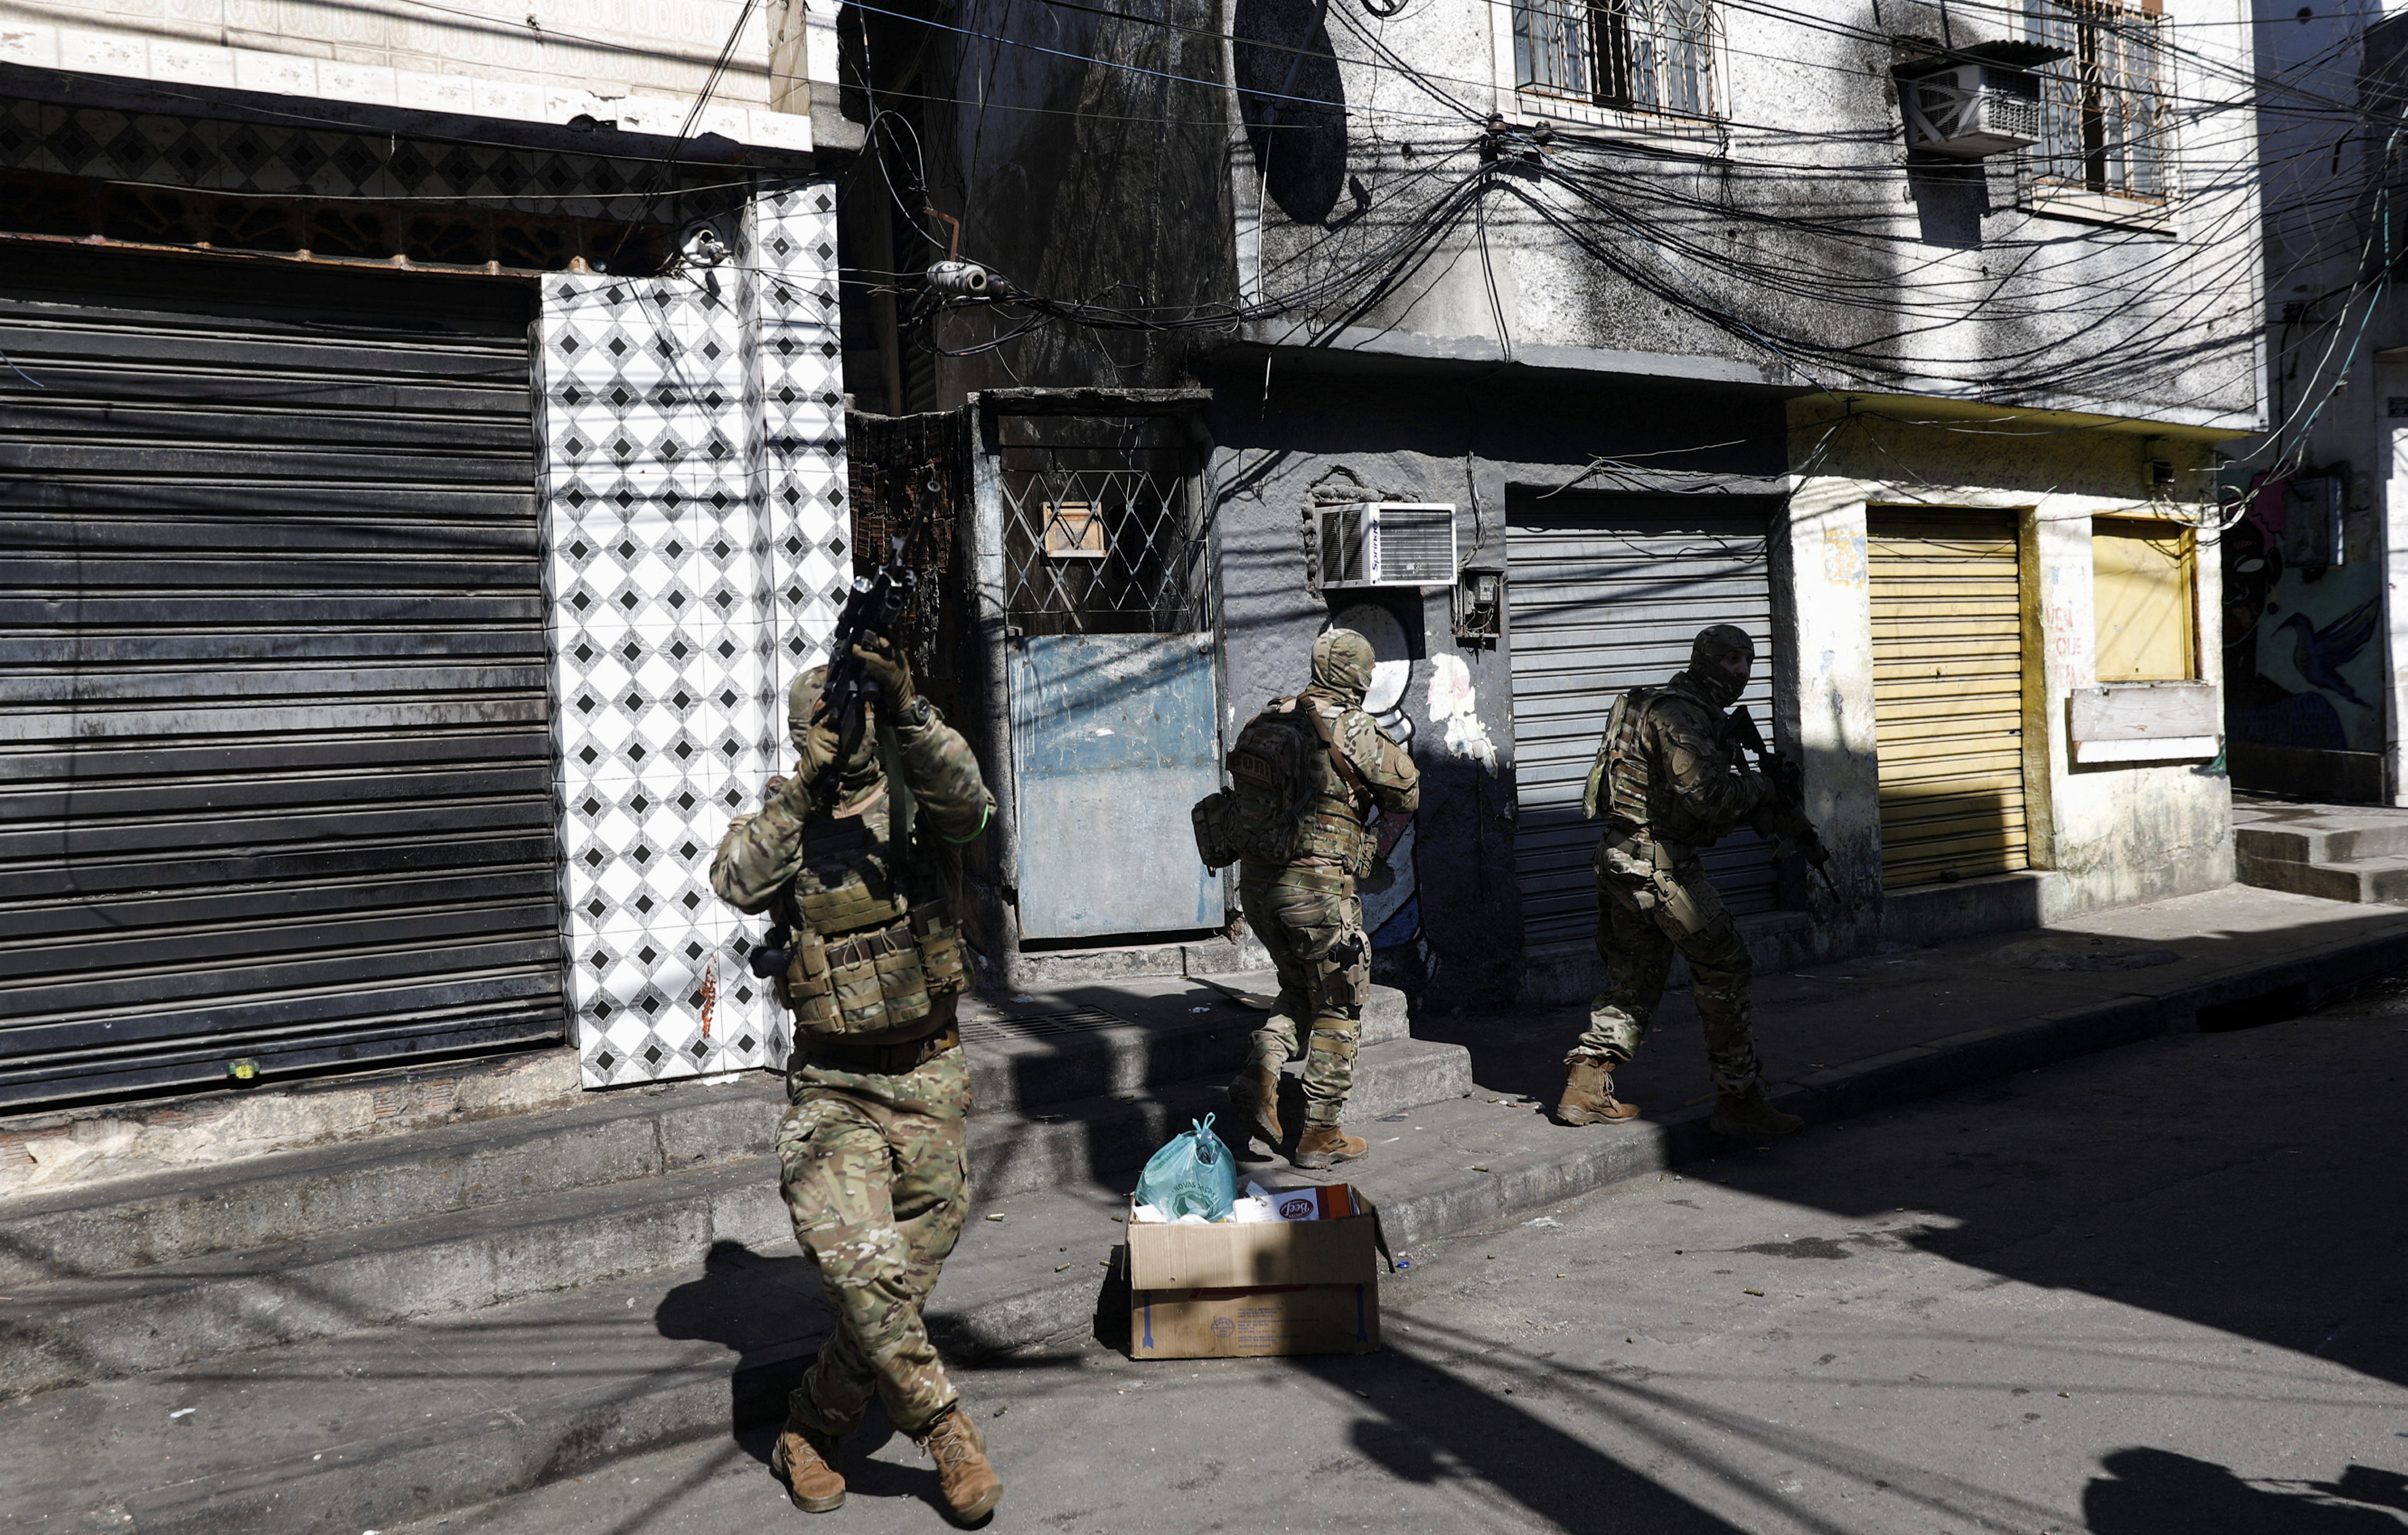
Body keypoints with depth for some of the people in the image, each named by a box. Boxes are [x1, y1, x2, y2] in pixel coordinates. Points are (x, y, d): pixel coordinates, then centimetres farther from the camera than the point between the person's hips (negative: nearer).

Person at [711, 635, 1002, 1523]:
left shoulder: (914, 805, 1)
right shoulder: (784, 819, 6)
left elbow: (966, 796, -22)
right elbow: (735, 884, -13)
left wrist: (908, 707, -36)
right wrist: (801, 792, -23)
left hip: (928, 1080, 1)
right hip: (829, 1084, 0)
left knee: (903, 1276, 6)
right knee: (857, 1266, -19)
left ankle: (809, 1434, 26)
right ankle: (943, 1428, -1)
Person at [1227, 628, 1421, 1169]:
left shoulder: (1268, 721, 11)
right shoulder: (1353, 727, -9)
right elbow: (1408, 794, -4)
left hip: (1256, 881, 6)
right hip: (1317, 886, -6)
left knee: (1300, 987, 25)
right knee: (1338, 1008, 8)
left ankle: (1260, 1072, 2)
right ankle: (1321, 1134, 12)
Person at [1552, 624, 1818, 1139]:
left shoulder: (1705, 717, 20)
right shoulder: (1679, 714, -14)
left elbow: (1741, 795, 22)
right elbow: (1707, 795, -25)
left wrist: (1793, 828, 12)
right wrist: (1759, 784, -7)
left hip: (1622, 861, 10)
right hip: (1658, 866, -10)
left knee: (1635, 980, 15)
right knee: (1724, 971, -2)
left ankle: (1585, 1088, 13)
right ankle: (1739, 1098, 3)